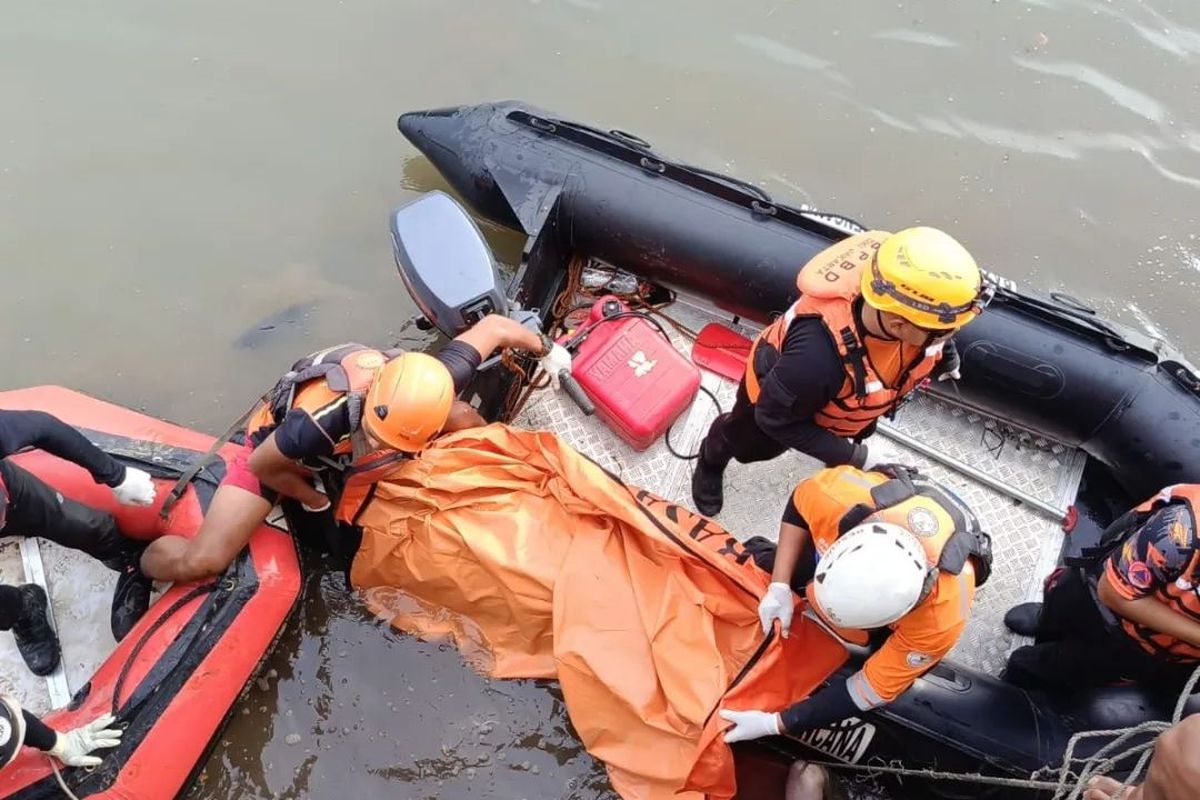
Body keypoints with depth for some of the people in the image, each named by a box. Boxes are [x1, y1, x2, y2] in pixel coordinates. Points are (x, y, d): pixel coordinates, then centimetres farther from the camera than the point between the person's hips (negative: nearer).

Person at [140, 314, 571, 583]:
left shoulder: (429, 390, -36)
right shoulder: (320, 421, -48)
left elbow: (494, 326, -20)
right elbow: (261, 466, -26)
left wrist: (548, 349, -3)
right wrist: (314, 499, -8)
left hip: (343, 437, 5)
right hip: (278, 441, -4)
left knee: (462, 419, -7)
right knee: (202, 561, -17)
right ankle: (138, 568, 16)